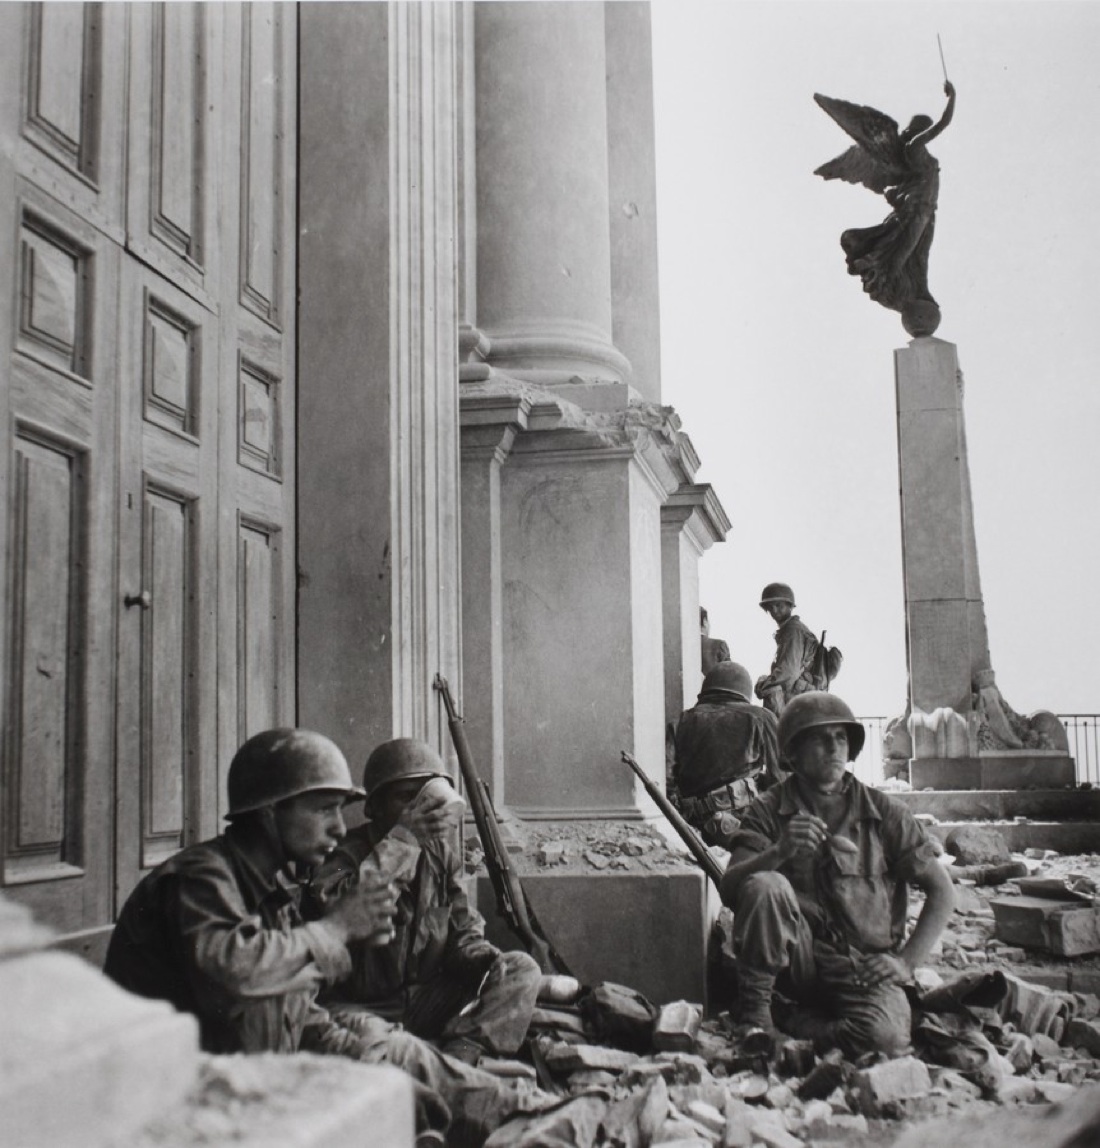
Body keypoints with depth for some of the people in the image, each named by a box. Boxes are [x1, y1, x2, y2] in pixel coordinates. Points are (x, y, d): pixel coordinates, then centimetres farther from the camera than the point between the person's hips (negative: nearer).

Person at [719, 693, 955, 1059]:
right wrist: (779, 852, -31)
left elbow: (942, 892, 5)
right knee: (765, 886, -29)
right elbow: (729, 890, -13)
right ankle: (753, 1014, -13)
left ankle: (788, 1023, -3)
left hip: (865, 968, 1)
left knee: (886, 1038, -32)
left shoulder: (883, 812, 2)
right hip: (798, 958, 0)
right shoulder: (769, 811, 1)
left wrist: (905, 962, -4)